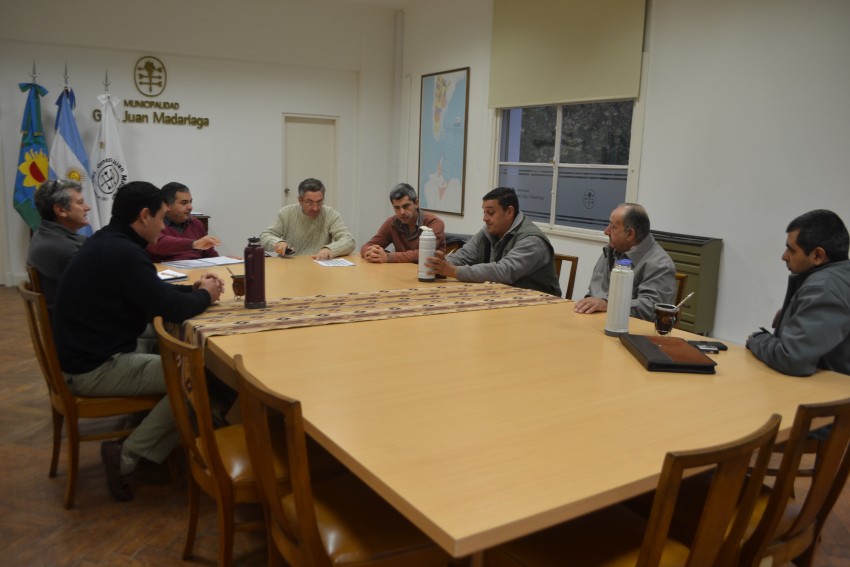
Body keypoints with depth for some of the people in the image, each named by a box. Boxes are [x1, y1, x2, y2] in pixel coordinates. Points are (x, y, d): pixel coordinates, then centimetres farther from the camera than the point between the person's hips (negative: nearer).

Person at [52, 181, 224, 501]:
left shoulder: (107, 242, 9)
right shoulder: (121, 252, -23)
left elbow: (152, 292, 20)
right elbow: (170, 309, -23)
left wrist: (194, 289, 7)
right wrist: (205, 296, -3)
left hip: (87, 354, 10)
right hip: (95, 368, -10)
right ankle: (127, 456, -4)